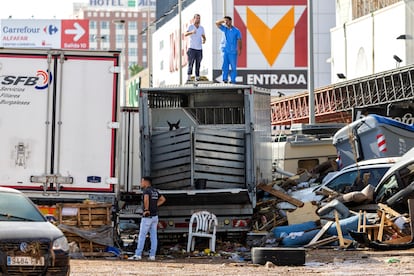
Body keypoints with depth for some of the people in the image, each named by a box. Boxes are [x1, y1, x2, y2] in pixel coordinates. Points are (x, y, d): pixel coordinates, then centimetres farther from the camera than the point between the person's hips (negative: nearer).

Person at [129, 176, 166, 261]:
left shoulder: (146, 190, -13)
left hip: (147, 216, -8)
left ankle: (138, 255, -4)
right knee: (153, 236, 5)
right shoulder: (155, 191, 13)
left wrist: (146, 209, -24)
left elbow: (146, 199, -34)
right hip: (155, 216, 8)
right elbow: (163, 199, 24)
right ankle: (152, 255, 5)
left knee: (142, 236, -4)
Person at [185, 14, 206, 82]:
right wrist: (191, 32, -43)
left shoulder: (201, 28, 10)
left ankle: (197, 78, 9)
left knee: (198, 64, 5)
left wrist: (204, 40, -11)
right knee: (191, 63, -14)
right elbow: (185, 34, -21)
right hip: (192, 48, -4)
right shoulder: (190, 27, -5)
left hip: (199, 49, 4)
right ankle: (189, 77, -16)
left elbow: (204, 37, 15)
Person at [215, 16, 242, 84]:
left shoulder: (236, 30, 0)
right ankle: (225, 79, -2)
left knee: (233, 67, 0)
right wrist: (223, 20, -5)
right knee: (225, 65, -3)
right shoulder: (224, 29, 10)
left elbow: (239, 41, 1)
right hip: (225, 50, 2)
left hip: (233, 51, -2)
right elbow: (217, 23, 6)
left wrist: (239, 50, -5)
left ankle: (233, 80, 4)